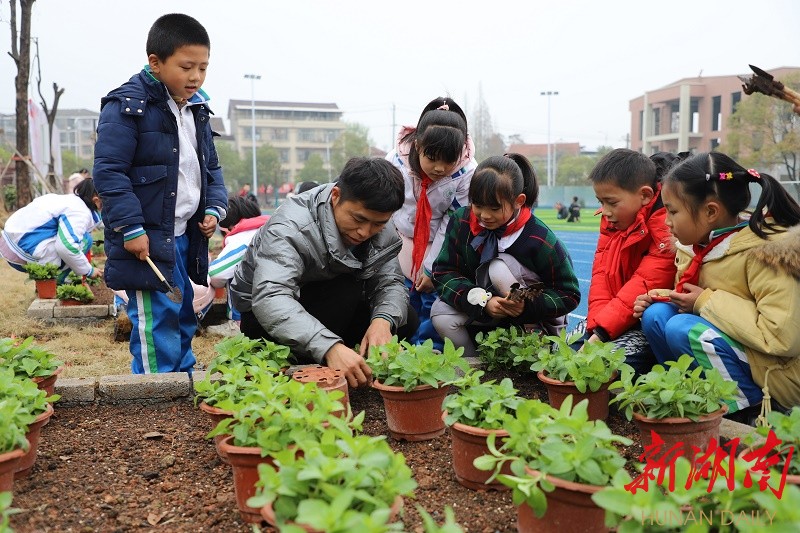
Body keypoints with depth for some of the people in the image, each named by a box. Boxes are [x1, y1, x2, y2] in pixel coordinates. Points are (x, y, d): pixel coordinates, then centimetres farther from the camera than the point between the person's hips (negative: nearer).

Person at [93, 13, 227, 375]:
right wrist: (131, 227, -20)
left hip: (184, 236, 8)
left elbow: (210, 166, 19)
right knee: (157, 322, -7)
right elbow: (108, 171, -16)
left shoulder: (197, 108, 12)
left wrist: (214, 208, 4)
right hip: (146, 238, -8)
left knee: (183, 318, 17)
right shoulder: (127, 107, -13)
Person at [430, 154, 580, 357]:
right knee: (441, 314, -24)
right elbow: (444, 272, -13)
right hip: (483, 314, 3)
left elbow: (569, 295, -13)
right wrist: (483, 302, -29)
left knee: (498, 268, -29)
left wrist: (528, 305, -33)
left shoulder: (540, 239, -22)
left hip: (534, 319, -3)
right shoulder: (461, 221, -13)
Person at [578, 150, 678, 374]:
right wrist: (597, 323, -16)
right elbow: (601, 273, -1)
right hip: (615, 313, 8)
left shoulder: (669, 224, -20)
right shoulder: (612, 221, 5)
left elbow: (647, 284, -26)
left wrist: (601, 332, -28)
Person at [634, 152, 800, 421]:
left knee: (682, 328, -26)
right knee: (656, 315, -10)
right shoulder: (699, 245, 1)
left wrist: (708, 303, -23)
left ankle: (749, 407, -9)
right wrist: (661, 297, -6)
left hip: (777, 375, -7)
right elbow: (695, 300, 16)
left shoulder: (766, 252, -22)